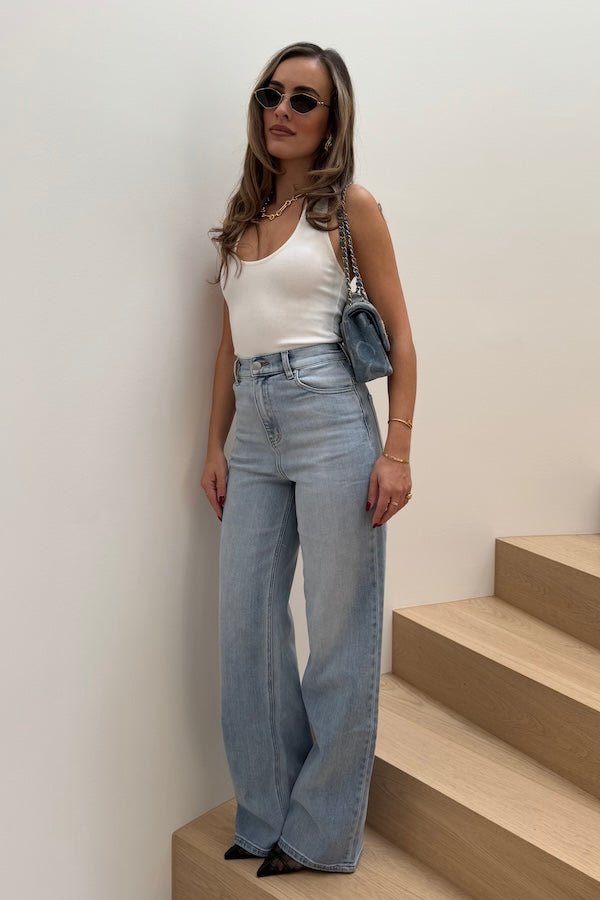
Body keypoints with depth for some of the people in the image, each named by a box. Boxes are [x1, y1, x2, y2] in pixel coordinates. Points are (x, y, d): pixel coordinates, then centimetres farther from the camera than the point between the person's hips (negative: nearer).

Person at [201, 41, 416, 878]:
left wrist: (398, 449, -9)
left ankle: (322, 833, 16)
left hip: (328, 416, -6)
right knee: (244, 626, 7)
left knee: (338, 630, 1)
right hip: (254, 431, 6)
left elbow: (399, 335, -1)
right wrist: (216, 446, 13)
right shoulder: (243, 211, 16)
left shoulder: (351, 205, 1)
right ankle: (268, 819, 23)